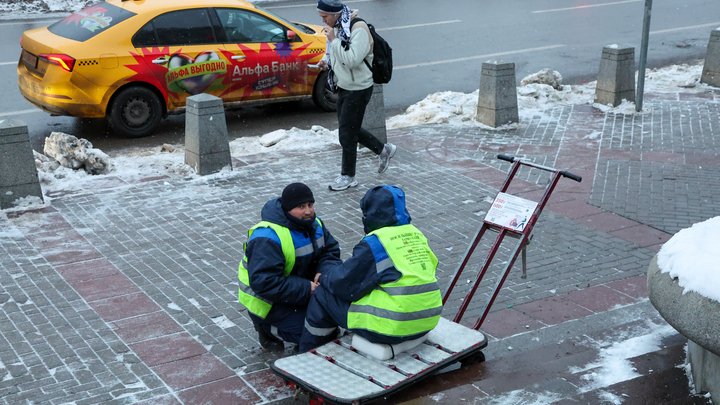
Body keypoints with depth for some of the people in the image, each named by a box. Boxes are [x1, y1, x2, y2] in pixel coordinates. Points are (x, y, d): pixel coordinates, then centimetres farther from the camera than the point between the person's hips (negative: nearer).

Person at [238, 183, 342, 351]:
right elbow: (263, 282, -32)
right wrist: (305, 290, -31)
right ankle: (268, 329, 1)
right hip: (268, 303, -8)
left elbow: (330, 252, 8)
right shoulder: (267, 238, -27)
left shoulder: (314, 224, 1)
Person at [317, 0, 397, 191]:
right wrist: (326, 59, 1)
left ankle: (348, 176, 13)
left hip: (358, 88, -9)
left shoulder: (358, 29, -22)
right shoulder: (337, 26, 5)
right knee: (350, 128, 18)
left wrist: (333, 40, -27)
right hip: (344, 86, 9)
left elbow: (352, 59, -31)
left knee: (347, 132, -2)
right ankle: (384, 149, 35)